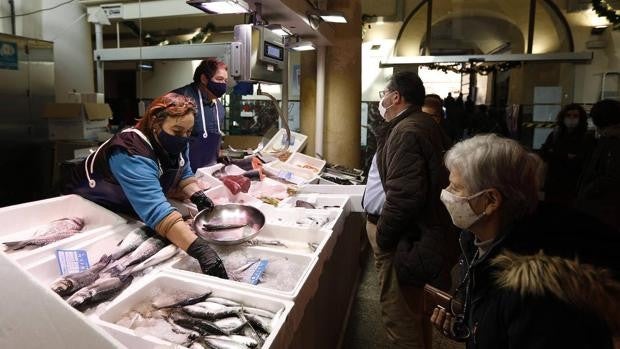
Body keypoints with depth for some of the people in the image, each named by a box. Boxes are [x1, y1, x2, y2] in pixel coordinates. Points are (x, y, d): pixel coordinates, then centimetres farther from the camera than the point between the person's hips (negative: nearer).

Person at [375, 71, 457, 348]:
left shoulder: (406, 132, -21)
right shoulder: (426, 124, 10)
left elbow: (404, 195, -29)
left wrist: (383, 237, -16)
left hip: (409, 241, -10)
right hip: (432, 230, 10)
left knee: (401, 316, 4)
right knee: (419, 308, 24)